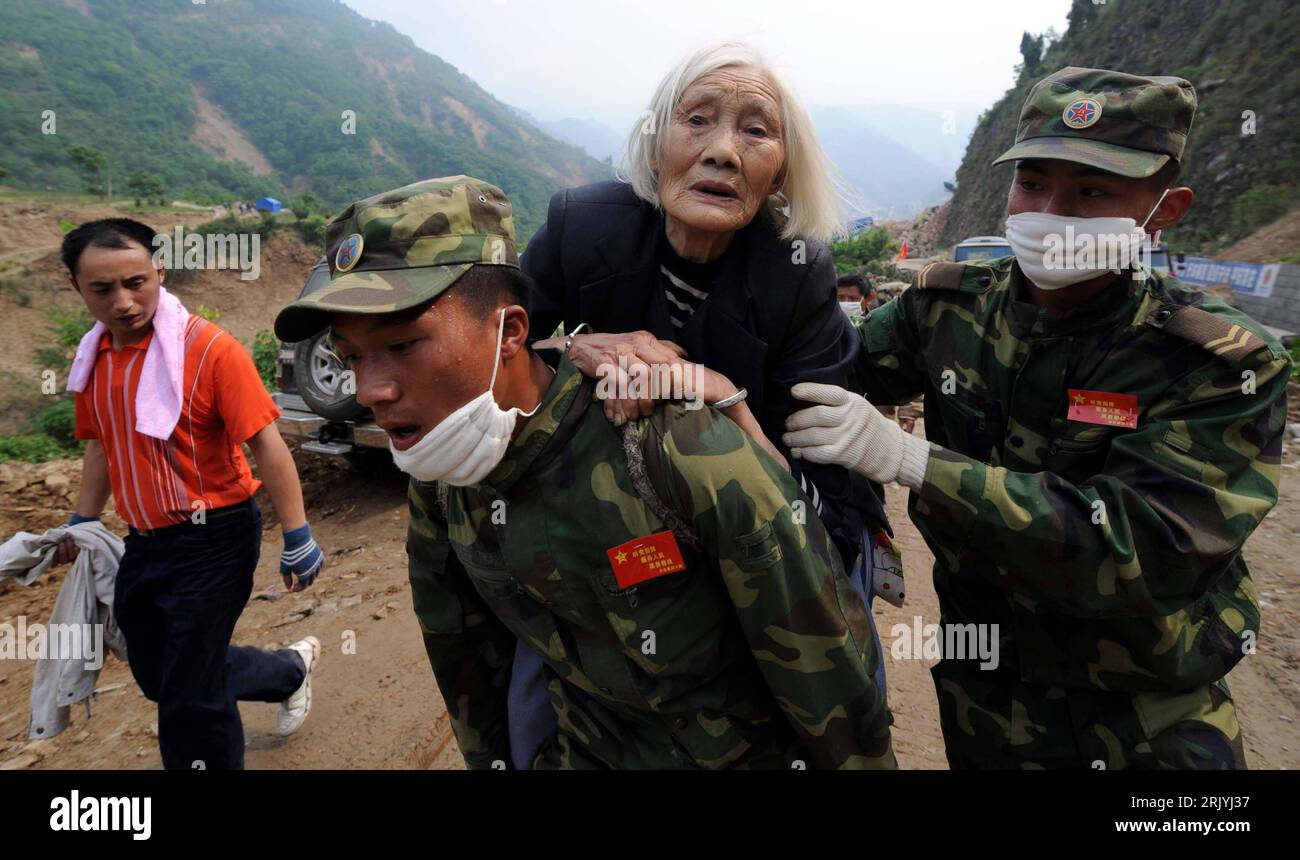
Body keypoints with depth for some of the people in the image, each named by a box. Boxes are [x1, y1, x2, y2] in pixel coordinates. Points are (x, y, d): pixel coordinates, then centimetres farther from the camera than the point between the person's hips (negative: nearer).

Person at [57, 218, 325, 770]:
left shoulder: (210, 349, -20)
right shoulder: (91, 357, 3)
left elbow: (266, 444, -20)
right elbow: (101, 446, 16)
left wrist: (297, 538, -19)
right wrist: (82, 523, 19)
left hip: (214, 540, -8)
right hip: (143, 543, 8)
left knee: (190, 696, 4)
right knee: (157, 676, 22)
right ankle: (292, 671, 41)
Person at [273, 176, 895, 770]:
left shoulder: (693, 454, -34)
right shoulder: (438, 478, -13)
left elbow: (827, 662, -21)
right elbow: (461, 649, 4)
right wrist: (488, 759, 13)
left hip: (741, 752, -4)